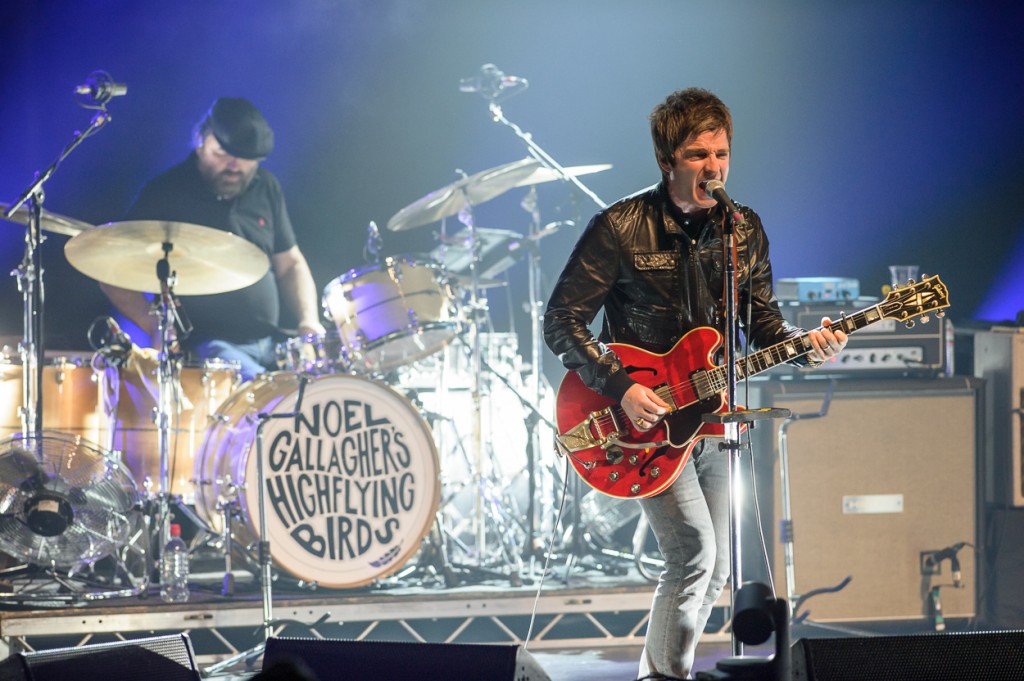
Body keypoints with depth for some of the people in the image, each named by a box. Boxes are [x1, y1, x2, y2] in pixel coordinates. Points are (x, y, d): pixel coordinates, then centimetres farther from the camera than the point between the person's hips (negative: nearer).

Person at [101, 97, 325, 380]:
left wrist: (309, 321, 2)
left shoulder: (265, 187, 13)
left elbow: (289, 265, 21)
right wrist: (156, 328, -15)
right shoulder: (164, 194, -3)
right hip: (203, 344, -6)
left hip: (270, 344, 6)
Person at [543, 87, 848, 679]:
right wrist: (621, 387, -22)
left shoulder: (745, 230, 3)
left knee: (714, 572, 9)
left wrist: (805, 343, -12)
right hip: (643, 415, -6)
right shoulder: (620, 228, -13)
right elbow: (562, 321, -11)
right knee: (695, 550, -18)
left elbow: (763, 321, 10)